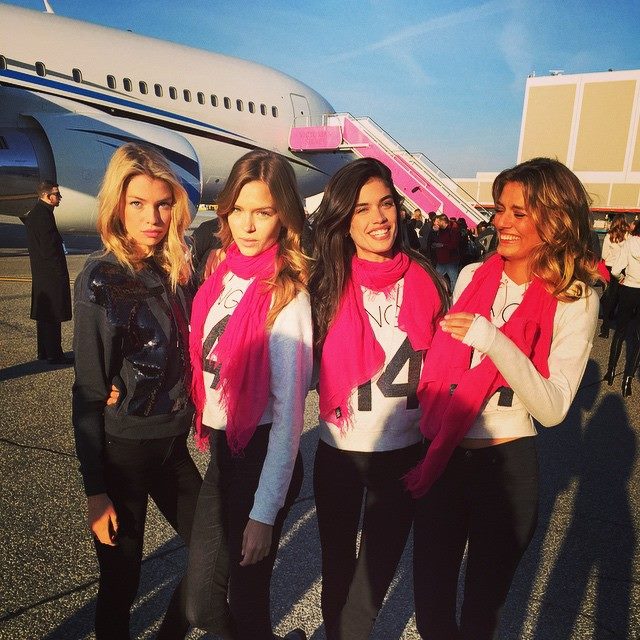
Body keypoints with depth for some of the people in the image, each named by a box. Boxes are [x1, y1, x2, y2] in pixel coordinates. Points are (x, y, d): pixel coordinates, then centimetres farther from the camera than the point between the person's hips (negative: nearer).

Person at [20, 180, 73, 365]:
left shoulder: (34, 213, 14)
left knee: (43, 314, 15)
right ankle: (54, 354, 3)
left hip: (41, 274, 11)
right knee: (53, 316, -4)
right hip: (52, 275, -11)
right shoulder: (44, 215, -17)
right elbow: (50, 248, -20)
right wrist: (61, 273, -18)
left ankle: (44, 352, 24)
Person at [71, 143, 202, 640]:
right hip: (121, 450, -5)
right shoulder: (101, 278, -12)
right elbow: (89, 390, -11)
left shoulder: (178, 271, 2)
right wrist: (95, 489, -10)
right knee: (121, 583, 10)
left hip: (173, 444, 6)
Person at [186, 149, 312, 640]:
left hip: (261, 456, -7)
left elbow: (289, 409, -18)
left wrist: (264, 513, -17)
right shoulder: (224, 272, 4)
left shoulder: (286, 295, -16)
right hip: (222, 451, 7)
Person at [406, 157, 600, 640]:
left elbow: (552, 408, -17)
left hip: (506, 468, -3)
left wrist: (493, 341, -28)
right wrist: (426, 442, 9)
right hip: (441, 460, 3)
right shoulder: (471, 276, 1)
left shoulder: (575, 301, -8)